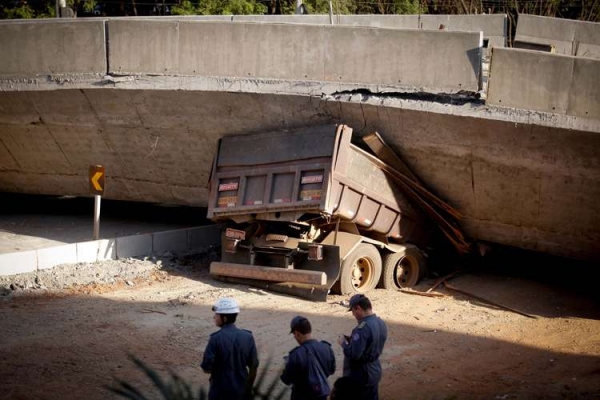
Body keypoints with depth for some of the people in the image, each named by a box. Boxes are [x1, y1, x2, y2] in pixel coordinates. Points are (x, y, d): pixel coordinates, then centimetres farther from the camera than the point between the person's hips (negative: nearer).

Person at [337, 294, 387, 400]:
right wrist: (352, 340, 8)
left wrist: (343, 343, -12)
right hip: (374, 371, 9)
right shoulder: (381, 323, 3)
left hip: (360, 375, -9)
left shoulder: (363, 328, -26)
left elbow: (353, 354, -29)